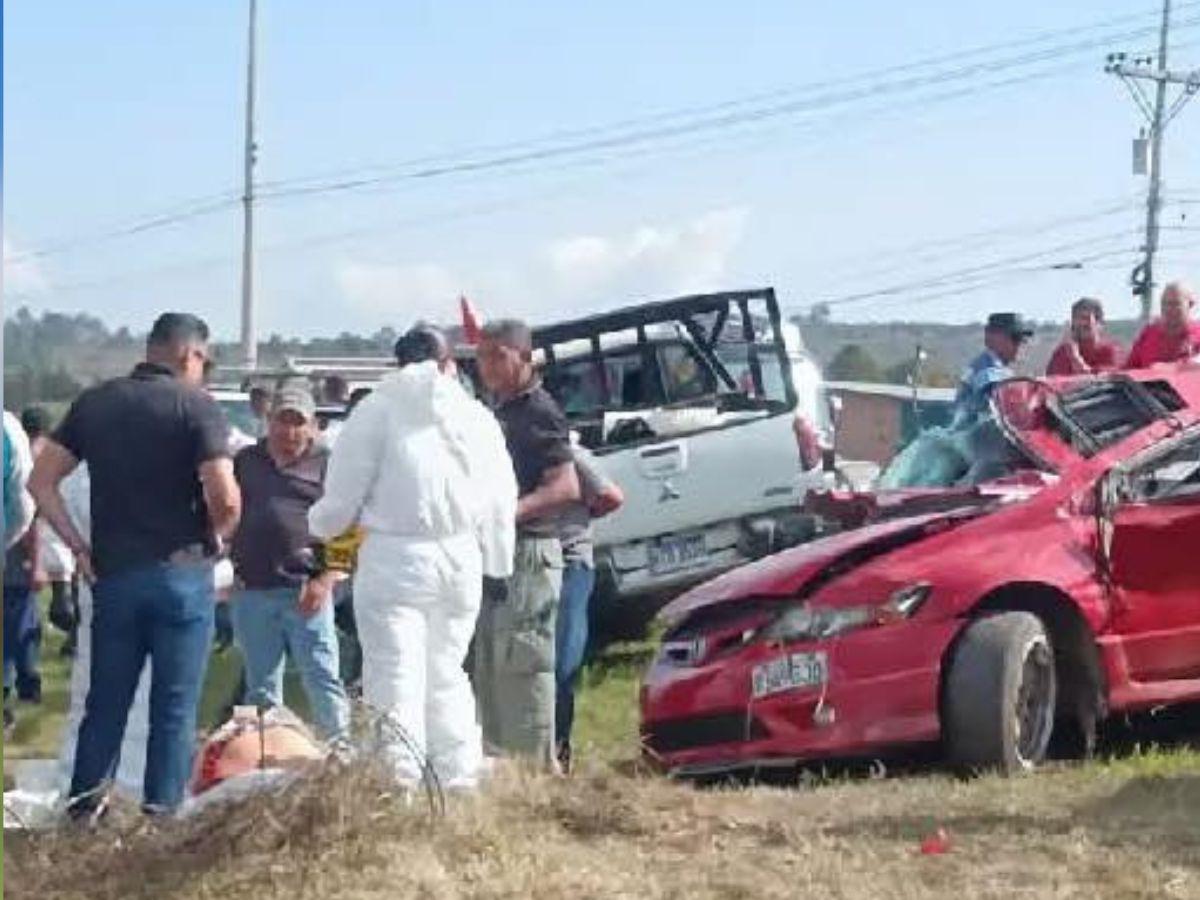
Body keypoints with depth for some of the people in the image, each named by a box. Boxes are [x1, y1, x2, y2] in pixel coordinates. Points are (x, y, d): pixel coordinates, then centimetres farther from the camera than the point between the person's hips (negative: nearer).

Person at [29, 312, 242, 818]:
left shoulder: (94, 403, 7)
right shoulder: (195, 406, -8)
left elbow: (41, 481, 5)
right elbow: (226, 498, -17)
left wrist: (77, 545, 7)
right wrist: (215, 538, 2)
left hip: (112, 573, 4)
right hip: (181, 574, -4)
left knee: (105, 701, 14)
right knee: (174, 708, 4)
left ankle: (83, 810, 17)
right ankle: (161, 817, 5)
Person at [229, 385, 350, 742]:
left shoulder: (324, 464, 5)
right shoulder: (246, 461, 16)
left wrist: (325, 581, -12)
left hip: (304, 591, -4)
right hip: (251, 592, 4)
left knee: (322, 679, -6)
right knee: (261, 686, 10)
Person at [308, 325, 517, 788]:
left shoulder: (378, 410, -2)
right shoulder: (478, 417, 11)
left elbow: (344, 492, -1)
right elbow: (501, 502, 13)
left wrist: (320, 524, 18)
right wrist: (497, 565, 18)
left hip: (396, 558, -5)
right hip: (461, 559, 5)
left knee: (396, 679, -5)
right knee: (448, 673, 16)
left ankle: (400, 782, -12)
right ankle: (460, 780, 16)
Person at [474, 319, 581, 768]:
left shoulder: (539, 412, -11)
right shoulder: (501, 411, 17)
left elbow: (567, 486, -20)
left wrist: (511, 512, -30)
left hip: (529, 551, -10)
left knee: (522, 665, -11)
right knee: (490, 668, 14)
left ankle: (537, 765, -8)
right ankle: (501, 762, 23)